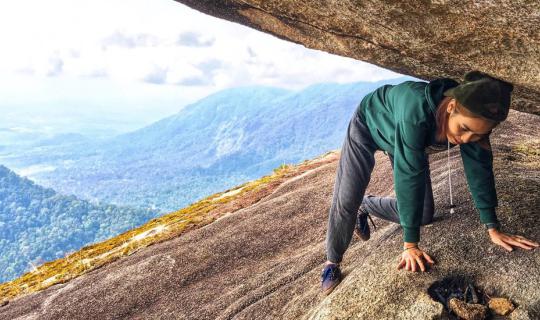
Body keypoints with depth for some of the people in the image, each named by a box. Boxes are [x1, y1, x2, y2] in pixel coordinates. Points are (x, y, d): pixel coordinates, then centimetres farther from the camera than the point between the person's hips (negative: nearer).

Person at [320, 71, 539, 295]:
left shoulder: (473, 118, -27)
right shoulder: (417, 112, -46)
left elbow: (479, 170, -17)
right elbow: (410, 176, -44)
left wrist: (493, 229, -14)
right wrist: (410, 244, -37)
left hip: (408, 140, 5)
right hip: (369, 125, -5)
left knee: (424, 215, 3)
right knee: (347, 201, -16)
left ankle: (366, 206, 28)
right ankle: (333, 263, 9)